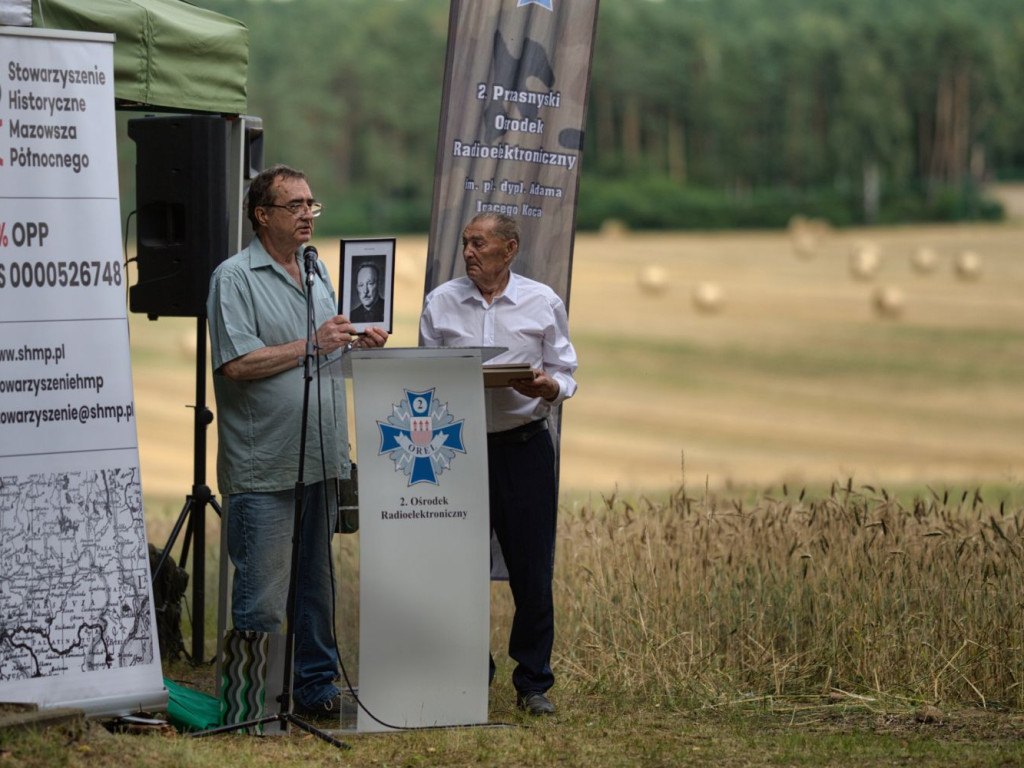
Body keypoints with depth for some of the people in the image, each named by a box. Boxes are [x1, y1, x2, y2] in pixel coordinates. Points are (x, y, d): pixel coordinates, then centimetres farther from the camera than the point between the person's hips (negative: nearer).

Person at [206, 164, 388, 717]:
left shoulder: (317, 271, 17)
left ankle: (315, 684, 21)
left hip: (321, 459, 7)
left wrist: (358, 347, 5)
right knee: (261, 596, -5)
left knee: (317, 584, 13)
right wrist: (311, 346, -15)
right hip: (264, 465, -7)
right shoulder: (234, 278, -7)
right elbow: (237, 363, -17)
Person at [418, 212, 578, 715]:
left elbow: (565, 374, 7)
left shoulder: (543, 302, 5)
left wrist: (548, 387, -15)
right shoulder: (440, 303, 7)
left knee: (532, 569, 0)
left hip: (524, 444, -1)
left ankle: (533, 683, 11)